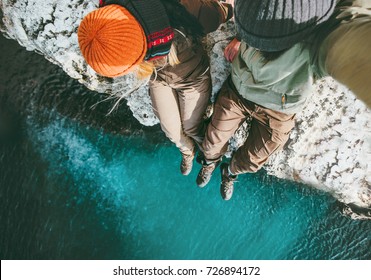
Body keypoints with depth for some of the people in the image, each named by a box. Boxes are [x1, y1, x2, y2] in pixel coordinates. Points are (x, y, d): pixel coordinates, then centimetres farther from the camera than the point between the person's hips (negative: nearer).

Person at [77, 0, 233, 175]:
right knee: (171, 129, 17)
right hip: (159, 78, 3)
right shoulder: (112, 24, -29)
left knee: (191, 127, 15)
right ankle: (187, 151, 53)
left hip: (192, 77, -3)